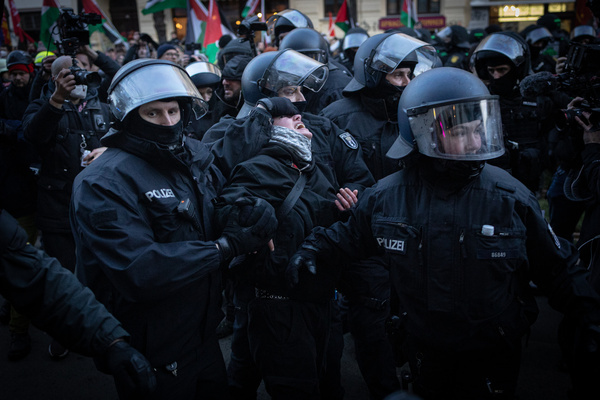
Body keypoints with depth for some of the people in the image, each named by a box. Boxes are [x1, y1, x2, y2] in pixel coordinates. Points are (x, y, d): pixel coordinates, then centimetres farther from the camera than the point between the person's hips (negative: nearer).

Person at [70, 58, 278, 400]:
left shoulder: (194, 156, 3)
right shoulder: (105, 182, -21)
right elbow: (137, 270, -32)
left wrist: (249, 211, -18)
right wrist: (225, 246, -25)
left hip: (204, 334, 7)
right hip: (153, 356, -7)